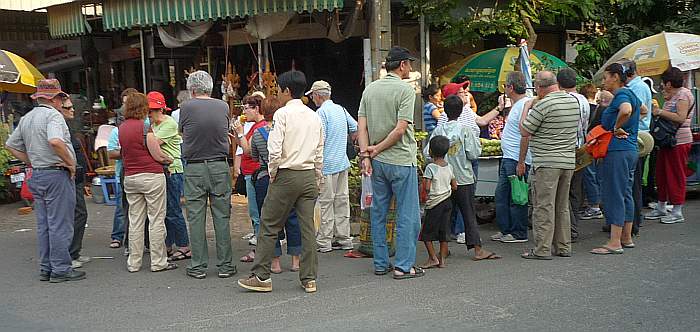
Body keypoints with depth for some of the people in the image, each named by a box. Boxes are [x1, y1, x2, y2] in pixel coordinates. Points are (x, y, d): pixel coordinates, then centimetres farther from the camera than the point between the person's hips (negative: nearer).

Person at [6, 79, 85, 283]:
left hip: (36, 176, 9)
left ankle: (45, 268, 18)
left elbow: (10, 145, 20)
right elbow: (55, 141, -31)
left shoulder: (26, 119, 14)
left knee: (43, 225, 13)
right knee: (60, 224, -3)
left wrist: (33, 163, 16)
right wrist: (70, 162, -18)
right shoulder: (53, 115, -13)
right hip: (57, 174, -9)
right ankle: (61, 269, 1)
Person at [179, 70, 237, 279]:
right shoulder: (223, 107, 2)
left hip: (194, 169, -2)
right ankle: (225, 265, 9)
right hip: (220, 167, 2)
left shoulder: (186, 108, -5)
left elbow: (183, 133, 9)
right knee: (222, 217, 6)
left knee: (196, 218, 5)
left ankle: (198, 266, 9)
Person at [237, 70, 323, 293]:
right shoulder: (314, 116, 10)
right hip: (309, 176, 6)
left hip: (286, 175, -6)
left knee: (270, 226, 4)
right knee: (308, 228, 7)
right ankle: (309, 279, 11)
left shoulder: (283, 114, -9)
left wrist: (272, 174, -1)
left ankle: (261, 276, 9)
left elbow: (275, 151, -16)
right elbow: (319, 154, 12)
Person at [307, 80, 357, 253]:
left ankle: (324, 242, 2)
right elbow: (356, 128, 18)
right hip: (343, 162, 8)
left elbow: (319, 140, -19)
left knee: (326, 202, -2)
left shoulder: (321, 112, -13)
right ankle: (344, 239, 15)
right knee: (342, 200, 10)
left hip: (327, 164, -7)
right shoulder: (340, 109, 10)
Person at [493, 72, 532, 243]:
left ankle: (519, 234, 7)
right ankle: (505, 230, 22)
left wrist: (521, 162, -23)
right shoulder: (517, 104, 16)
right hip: (508, 158, 10)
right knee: (501, 194, 13)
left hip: (517, 160, -10)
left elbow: (526, 135, -21)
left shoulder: (525, 104, -16)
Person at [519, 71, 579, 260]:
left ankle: (542, 250, -2)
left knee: (544, 207, -3)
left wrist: (526, 109, 6)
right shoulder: (574, 101, 9)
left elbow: (524, 132, -9)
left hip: (547, 163, -7)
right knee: (562, 207, 15)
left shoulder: (543, 105, -14)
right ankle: (563, 247, 19)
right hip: (569, 161, 7)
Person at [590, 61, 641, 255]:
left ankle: (615, 243, -5)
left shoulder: (621, 94, -13)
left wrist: (616, 128, -20)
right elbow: (642, 109, 37)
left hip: (618, 151, -10)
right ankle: (626, 238, 22)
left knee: (614, 195, -7)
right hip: (630, 150, 10)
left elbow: (626, 110, -37)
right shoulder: (630, 94, 16)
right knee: (625, 194, 14)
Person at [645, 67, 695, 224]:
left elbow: (681, 118, -23)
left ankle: (677, 212, 2)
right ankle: (661, 208, 22)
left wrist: (660, 112, -18)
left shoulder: (683, 94, -12)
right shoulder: (672, 96, 17)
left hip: (679, 141, -10)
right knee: (662, 174, 13)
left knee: (676, 176, -5)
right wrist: (666, 100, 13)